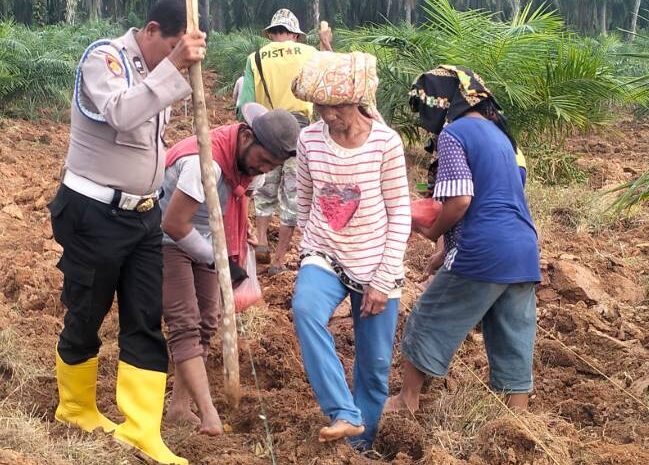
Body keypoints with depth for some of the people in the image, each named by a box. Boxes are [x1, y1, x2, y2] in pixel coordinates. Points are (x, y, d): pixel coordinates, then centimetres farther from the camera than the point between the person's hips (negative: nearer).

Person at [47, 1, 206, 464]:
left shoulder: (157, 69, 7)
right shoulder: (104, 57, -15)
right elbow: (121, 115, -34)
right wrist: (174, 67, -35)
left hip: (144, 216, 7)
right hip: (94, 215, -7)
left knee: (146, 324, 2)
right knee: (86, 317, 8)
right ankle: (76, 408, 31)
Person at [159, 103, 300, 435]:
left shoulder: (248, 158, -4)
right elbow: (173, 224, -29)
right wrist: (215, 260, -19)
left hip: (203, 244, 9)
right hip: (168, 243, -9)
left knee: (205, 324, 6)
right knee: (185, 325, -15)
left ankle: (180, 406, 14)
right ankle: (209, 415, -23)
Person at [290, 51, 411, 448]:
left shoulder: (386, 142, -14)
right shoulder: (309, 139, -6)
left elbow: (400, 213, -9)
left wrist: (384, 280, -12)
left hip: (375, 265, -1)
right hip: (325, 257, 1)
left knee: (375, 364, 5)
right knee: (305, 308, -32)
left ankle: (361, 444, 26)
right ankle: (345, 415, -30)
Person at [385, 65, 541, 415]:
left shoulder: (453, 134, -7)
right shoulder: (498, 133, 19)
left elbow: (460, 199, -17)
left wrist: (432, 231, 0)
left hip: (482, 252, -7)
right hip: (525, 251, 8)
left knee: (428, 323, 11)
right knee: (515, 341, 11)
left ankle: (407, 402, 22)